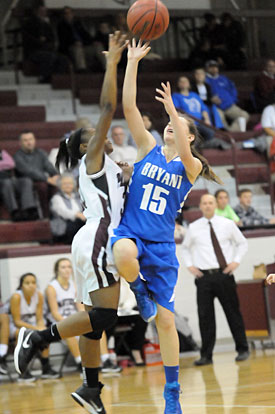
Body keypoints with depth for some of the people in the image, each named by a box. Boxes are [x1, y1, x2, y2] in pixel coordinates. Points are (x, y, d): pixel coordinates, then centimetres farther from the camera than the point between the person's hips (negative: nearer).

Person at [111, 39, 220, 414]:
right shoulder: (149, 148, 7)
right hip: (131, 232, 0)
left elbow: (184, 154, -23)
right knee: (123, 256, -39)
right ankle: (139, 291, -4)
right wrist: (133, 62, -11)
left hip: (162, 245, 0)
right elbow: (129, 106, -3)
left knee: (166, 320, 0)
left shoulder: (191, 166, 2)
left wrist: (172, 108, -32)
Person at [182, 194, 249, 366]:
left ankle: (242, 350, 15)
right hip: (203, 276, 1)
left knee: (233, 312, 4)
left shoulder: (227, 224, 4)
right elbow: (185, 247, 22)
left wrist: (236, 261, 0)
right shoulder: (193, 228, 6)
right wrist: (190, 265, 7)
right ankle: (206, 355, 3)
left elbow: (242, 243, 14)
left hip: (224, 274, -1)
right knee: (205, 316, -2)